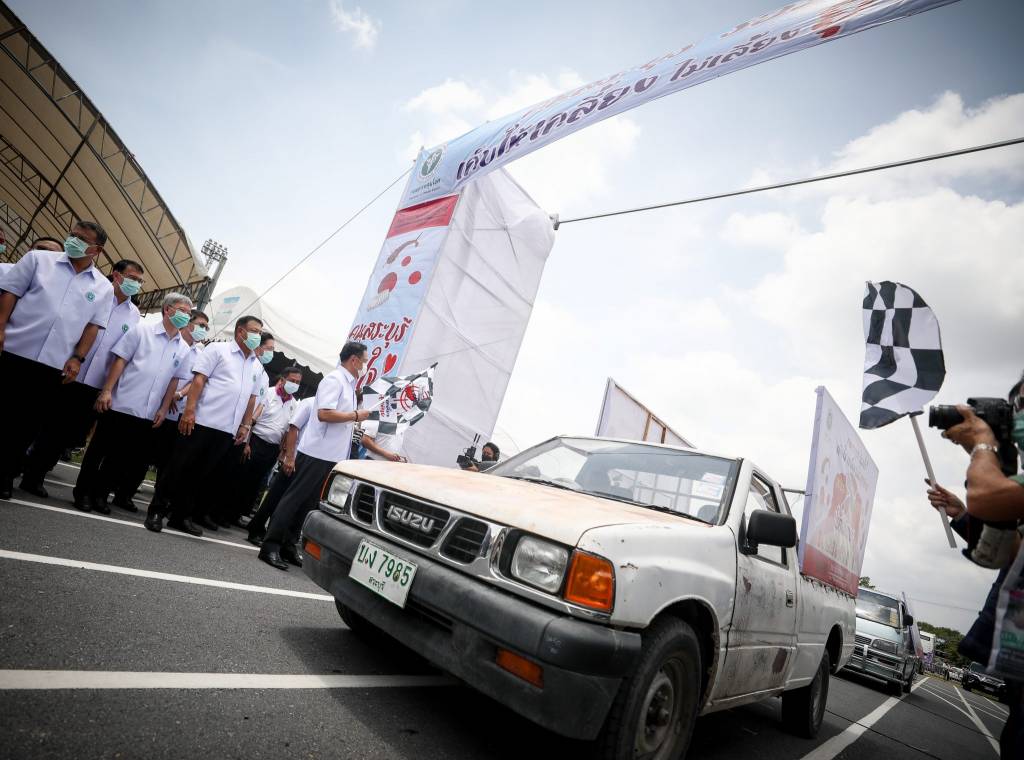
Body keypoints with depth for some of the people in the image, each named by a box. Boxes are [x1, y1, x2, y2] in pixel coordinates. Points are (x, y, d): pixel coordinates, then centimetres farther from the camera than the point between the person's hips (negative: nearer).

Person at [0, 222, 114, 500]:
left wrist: (77, 358, -2)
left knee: (27, 424, 7)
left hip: (53, 366, 1)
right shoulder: (38, 258, 7)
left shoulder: (103, 287, 7)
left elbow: (94, 325, 6)